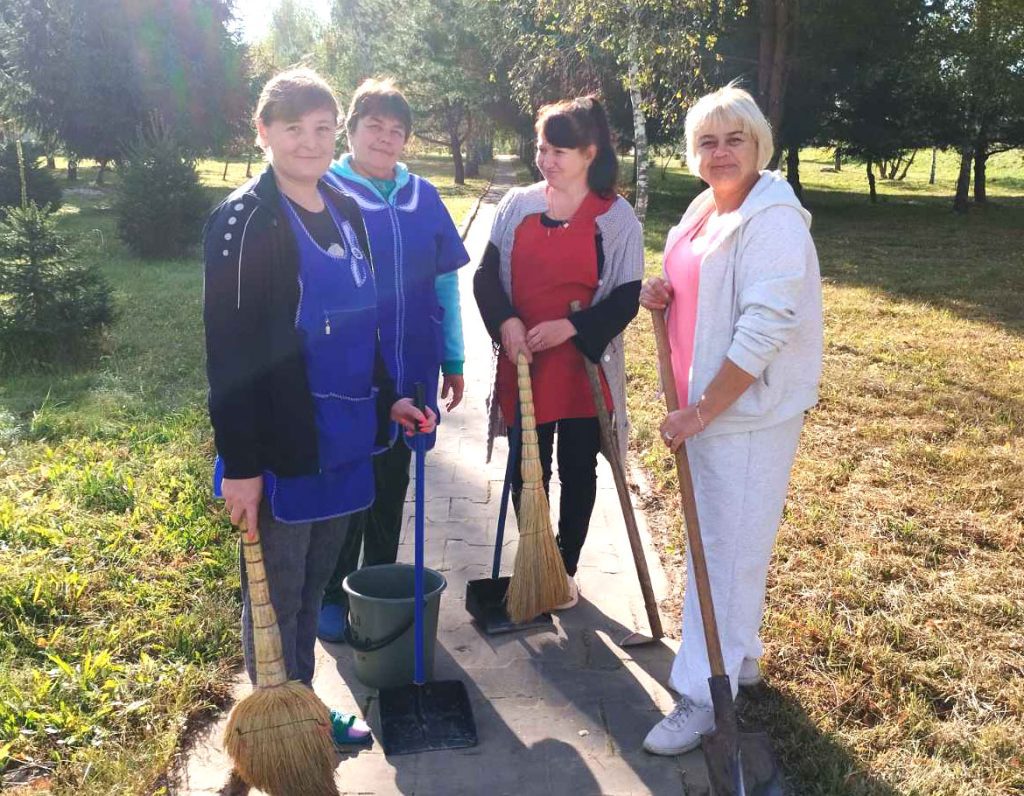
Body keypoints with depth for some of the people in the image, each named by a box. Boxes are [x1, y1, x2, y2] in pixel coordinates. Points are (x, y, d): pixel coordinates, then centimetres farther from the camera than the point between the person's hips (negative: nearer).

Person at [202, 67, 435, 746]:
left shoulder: (346, 212, 9)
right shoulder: (244, 221, -12)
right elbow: (229, 352, -16)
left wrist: (386, 398, 16)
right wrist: (240, 463, -18)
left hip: (343, 441, 7)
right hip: (279, 448, -6)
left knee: (313, 588, 20)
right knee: (276, 599, 9)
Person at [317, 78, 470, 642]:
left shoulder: (423, 198, 7)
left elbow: (446, 285, 10)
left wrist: (453, 360, 9)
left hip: (409, 373, 4)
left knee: (392, 486, 16)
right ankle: (333, 597, 25)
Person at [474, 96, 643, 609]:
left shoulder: (616, 217, -6)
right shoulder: (517, 205, 2)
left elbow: (626, 299, -7)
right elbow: (486, 275, 3)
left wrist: (569, 327, -19)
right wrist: (506, 322, -14)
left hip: (583, 367, -2)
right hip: (523, 363, 2)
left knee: (578, 471, 11)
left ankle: (566, 568, 30)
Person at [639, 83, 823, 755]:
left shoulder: (773, 220, -17)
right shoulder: (704, 211, 9)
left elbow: (763, 333, -24)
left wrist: (701, 412, -21)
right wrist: (663, 295, 0)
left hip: (749, 413, -9)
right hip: (704, 405, 9)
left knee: (728, 550, 0)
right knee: (718, 541, 18)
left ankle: (705, 695, 12)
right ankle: (740, 657, 37)